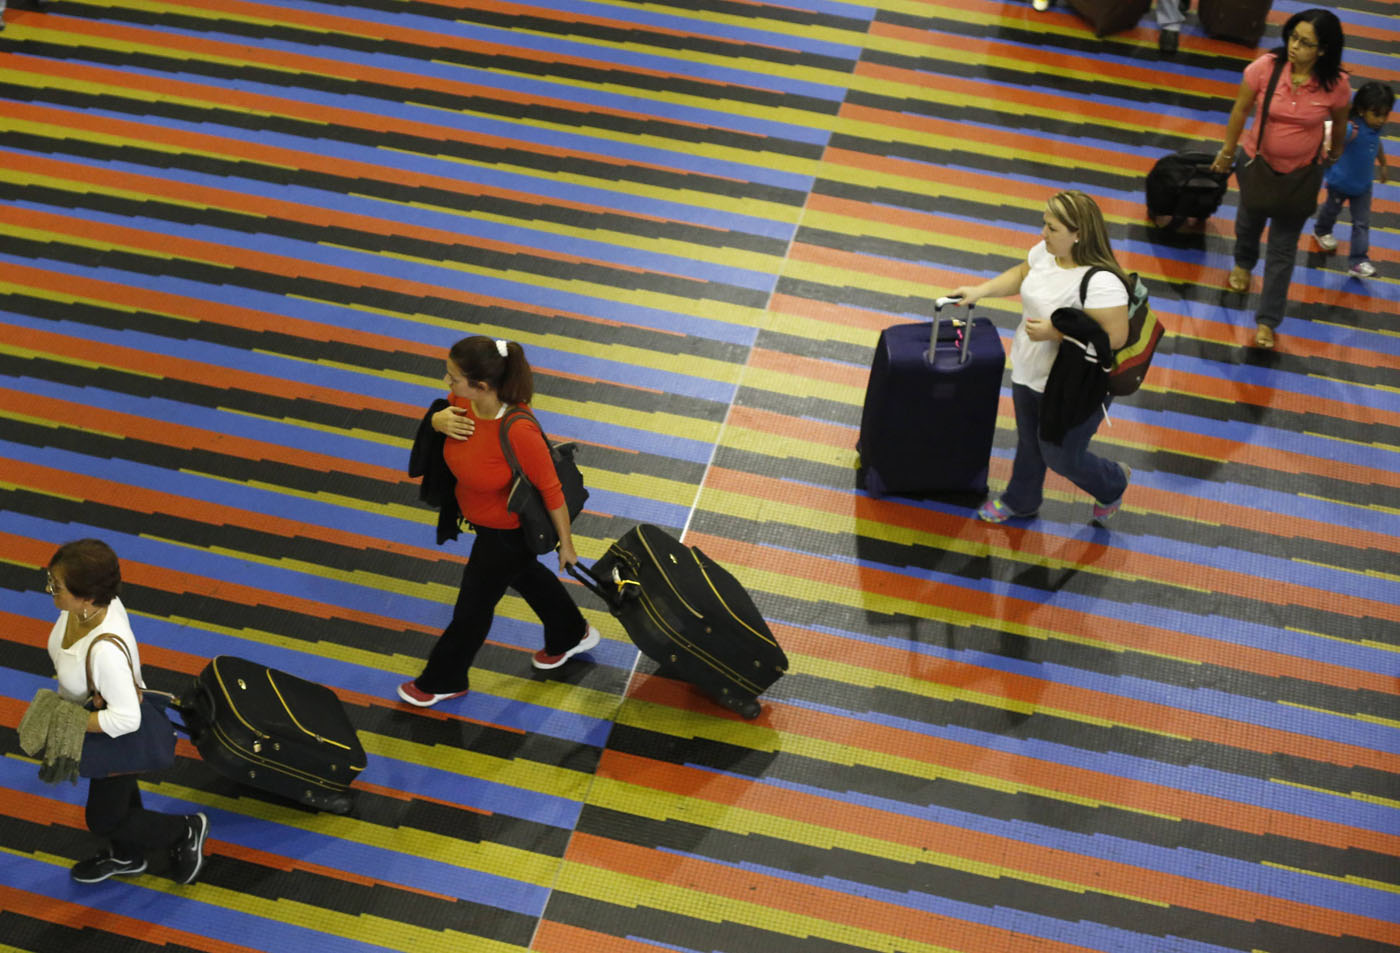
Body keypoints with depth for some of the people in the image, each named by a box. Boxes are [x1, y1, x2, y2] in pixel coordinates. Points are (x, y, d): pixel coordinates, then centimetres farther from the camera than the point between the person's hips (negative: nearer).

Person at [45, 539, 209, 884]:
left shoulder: (105, 649, -45)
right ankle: (126, 857, 59)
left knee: (103, 819, 17)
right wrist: (104, 687, -21)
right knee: (117, 788, 33)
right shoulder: (93, 602, -24)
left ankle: (187, 830, 37)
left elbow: (125, 719, -40)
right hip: (98, 712, 8)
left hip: (118, 737, -8)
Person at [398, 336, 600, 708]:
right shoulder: (463, 401, -22)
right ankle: (572, 635, 59)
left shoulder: (518, 431, -42)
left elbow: (551, 489, -29)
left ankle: (443, 681, 42)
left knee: (473, 604, 16)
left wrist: (566, 544, -16)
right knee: (524, 574, 32)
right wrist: (440, 420, -22)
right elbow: (441, 414, 4)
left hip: (509, 530, -7)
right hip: (478, 516, 7)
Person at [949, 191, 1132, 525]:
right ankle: (1020, 502, 52)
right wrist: (980, 291, 0)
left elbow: (1115, 336, -33)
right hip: (1028, 372, 8)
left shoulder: (1101, 283, -35)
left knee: (1060, 457, 12)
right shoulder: (1046, 252, -9)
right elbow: (1021, 274, 11)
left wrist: (1054, 332, -32)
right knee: (1028, 443, 27)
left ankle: (1113, 483, 43)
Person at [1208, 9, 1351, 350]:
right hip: (1258, 162, 1)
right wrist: (1227, 151, 2)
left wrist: (1334, 154, 15)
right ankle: (1243, 263, 64)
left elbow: (1339, 123, -3)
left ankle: (1268, 320, 17)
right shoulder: (1265, 68, -26)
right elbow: (1241, 110, -9)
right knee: (1250, 219, 30)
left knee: (1283, 248, 5)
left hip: (1300, 173, -1)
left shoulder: (1335, 85, -25)